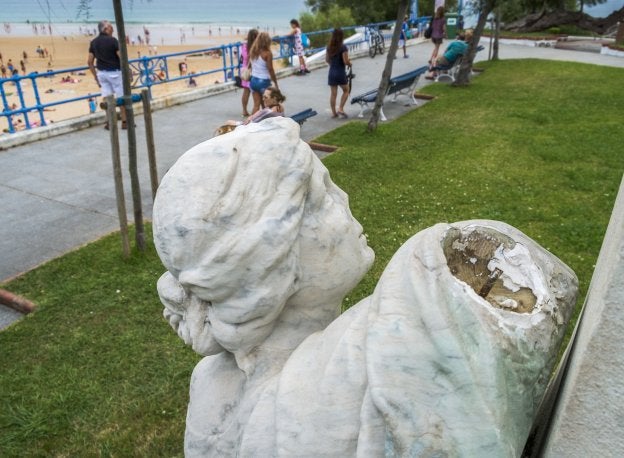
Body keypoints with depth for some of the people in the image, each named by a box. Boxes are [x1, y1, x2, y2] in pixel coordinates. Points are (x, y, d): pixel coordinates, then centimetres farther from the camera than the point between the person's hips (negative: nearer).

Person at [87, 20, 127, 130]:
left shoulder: (93, 42, 6)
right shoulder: (112, 40, -12)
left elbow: (89, 62, 6)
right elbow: (122, 58, -16)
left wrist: (95, 76, 14)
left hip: (101, 73, 6)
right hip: (114, 73, -5)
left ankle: (109, 122, 12)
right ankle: (124, 122, 7)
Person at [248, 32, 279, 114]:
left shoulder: (252, 51, 2)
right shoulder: (267, 53, -13)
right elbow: (270, 70, -10)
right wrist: (275, 83, -3)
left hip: (253, 80, 5)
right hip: (264, 82, -5)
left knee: (256, 105, 10)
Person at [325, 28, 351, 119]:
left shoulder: (329, 47, 3)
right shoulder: (343, 47, -14)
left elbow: (327, 60, 11)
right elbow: (346, 61, -17)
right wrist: (350, 63, 3)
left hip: (331, 73, 5)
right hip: (340, 73, -5)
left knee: (333, 93, 9)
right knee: (346, 91, 14)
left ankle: (333, 112, 14)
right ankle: (340, 108, 2)